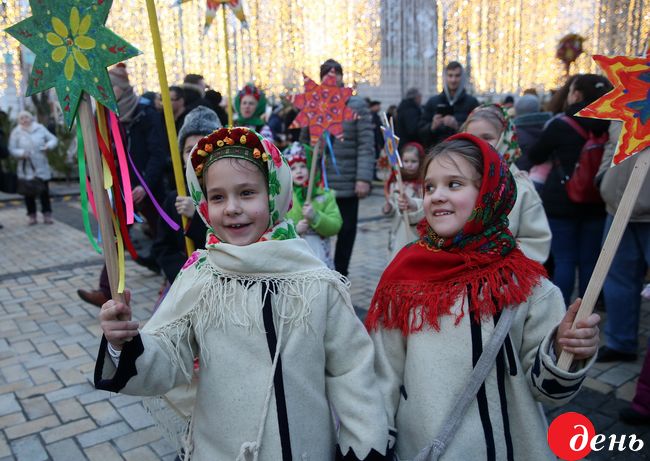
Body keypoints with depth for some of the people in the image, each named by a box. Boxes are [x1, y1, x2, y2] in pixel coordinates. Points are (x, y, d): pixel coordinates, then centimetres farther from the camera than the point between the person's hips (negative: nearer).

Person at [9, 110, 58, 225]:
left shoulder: (40, 128, 2)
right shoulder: (16, 132, 1)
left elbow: (53, 139, 8)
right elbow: (11, 149, 0)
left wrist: (48, 145, -13)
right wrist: (21, 153, -20)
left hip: (42, 167, 0)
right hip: (26, 169, 0)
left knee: (44, 191, 2)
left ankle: (47, 215, 11)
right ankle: (32, 215, 14)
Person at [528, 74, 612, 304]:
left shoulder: (560, 125, -10)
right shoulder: (609, 126, 1)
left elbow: (535, 157, 2)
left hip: (561, 201, -3)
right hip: (596, 201, 4)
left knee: (564, 261, 2)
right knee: (590, 261, 9)